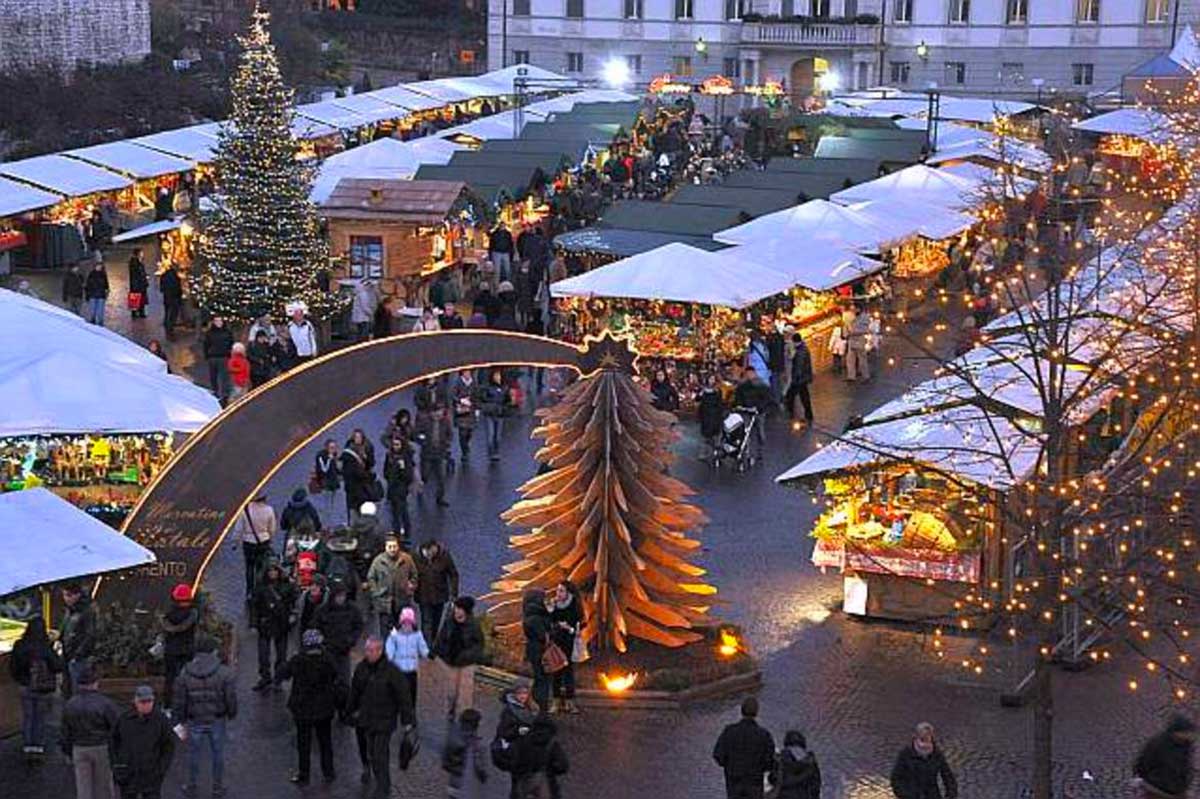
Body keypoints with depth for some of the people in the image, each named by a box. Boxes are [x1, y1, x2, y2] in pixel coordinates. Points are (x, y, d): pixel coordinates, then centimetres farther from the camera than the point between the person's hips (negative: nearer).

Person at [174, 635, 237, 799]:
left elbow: (179, 701, -6)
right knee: (217, 753, 18)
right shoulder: (224, 672, -17)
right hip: (217, 721, -1)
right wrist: (232, 715, 7)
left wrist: (182, 721, 8)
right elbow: (231, 699, -13)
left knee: (193, 754, 20)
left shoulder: (185, 673, -12)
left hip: (195, 722, 1)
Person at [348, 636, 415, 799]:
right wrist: (351, 711, 22)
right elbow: (355, 692, 14)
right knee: (371, 753, 17)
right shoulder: (361, 668, -1)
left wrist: (408, 719, -12)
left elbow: (403, 695, -13)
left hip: (385, 720, -5)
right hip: (367, 718, 5)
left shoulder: (391, 671, -17)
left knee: (380, 755, -6)